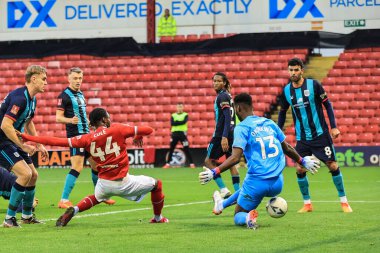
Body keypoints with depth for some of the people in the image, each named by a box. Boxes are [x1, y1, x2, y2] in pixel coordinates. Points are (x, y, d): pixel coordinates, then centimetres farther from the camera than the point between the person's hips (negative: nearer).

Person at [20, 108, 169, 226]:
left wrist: (29, 138, 2)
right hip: (123, 182, -3)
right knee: (156, 184, 20)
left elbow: (58, 141, -3)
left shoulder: (88, 139, -1)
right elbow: (148, 130, -4)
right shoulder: (117, 129, -7)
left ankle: (74, 210, 12)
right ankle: (158, 218, 32)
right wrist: (138, 136, 20)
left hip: (104, 183, 4)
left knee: (97, 198, 38)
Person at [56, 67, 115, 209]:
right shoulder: (64, 95, -9)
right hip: (75, 135, -9)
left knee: (97, 164, 14)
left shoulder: (80, 94, 16)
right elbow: (58, 117, -14)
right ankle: (64, 200, -18)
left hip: (86, 134, 9)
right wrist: (70, 120, -32)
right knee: (77, 167, -18)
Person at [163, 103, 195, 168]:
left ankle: (191, 163, -2)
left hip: (183, 133, -2)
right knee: (171, 149, 3)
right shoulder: (173, 115, 10)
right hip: (174, 133, 2)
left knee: (186, 149, -4)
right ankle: (168, 163, 9)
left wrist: (176, 122, -10)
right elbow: (172, 123, -7)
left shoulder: (185, 115, 5)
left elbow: (184, 121, -14)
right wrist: (180, 122, -12)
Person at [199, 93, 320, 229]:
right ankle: (223, 203, 50)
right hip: (277, 184, 6)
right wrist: (302, 161, 35)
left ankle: (248, 217, -19)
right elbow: (287, 148, 19)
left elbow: (235, 158, -18)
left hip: (257, 182, -6)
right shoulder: (269, 123, 11)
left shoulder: (242, 128, -6)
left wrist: (214, 172, -19)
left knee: (238, 217, 12)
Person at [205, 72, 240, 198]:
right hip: (231, 134, 9)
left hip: (222, 134, -9)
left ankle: (224, 190, -7)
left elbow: (227, 117, -21)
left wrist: (224, 137, -27)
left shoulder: (222, 96, -12)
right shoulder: (227, 96, 17)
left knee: (209, 161, 1)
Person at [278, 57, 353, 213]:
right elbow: (282, 112, 14)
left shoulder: (313, 85, -10)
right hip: (302, 138, 3)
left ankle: (344, 202, 9)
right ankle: (307, 204, 11)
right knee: (300, 170, -3)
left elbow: (327, 104, -3)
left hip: (321, 135, -3)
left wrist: (333, 126, -9)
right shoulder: (286, 91, 0)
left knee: (333, 166, -3)